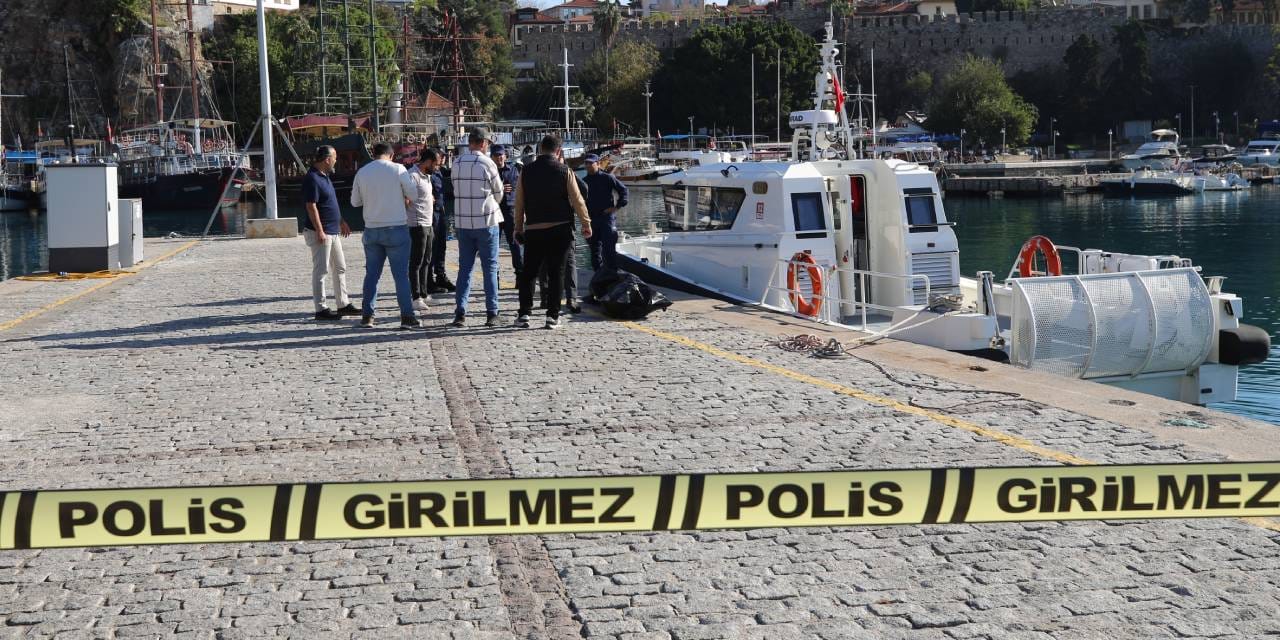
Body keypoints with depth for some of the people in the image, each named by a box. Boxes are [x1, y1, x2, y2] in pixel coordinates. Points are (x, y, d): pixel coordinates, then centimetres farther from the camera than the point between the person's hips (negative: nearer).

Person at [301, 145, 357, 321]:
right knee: (321, 270, -6)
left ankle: (343, 304, 22)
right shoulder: (312, 179, -17)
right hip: (320, 232, -10)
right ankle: (320, 309, -2)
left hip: (333, 232, 10)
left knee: (340, 268, 15)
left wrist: (341, 222, 27)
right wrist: (320, 231, -23)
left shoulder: (324, 176, 14)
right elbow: (311, 207, -21)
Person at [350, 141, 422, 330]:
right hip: (396, 228, -3)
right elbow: (413, 195, -5)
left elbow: (355, 201, 10)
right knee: (401, 274, 0)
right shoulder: (398, 169, -8)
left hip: (372, 229, 3)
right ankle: (407, 316, -2)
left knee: (372, 274, 12)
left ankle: (367, 316, 13)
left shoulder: (362, 172, 2)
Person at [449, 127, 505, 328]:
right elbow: (498, 193, 0)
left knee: (464, 267, 9)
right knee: (490, 268, 5)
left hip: (462, 223, 4)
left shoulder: (456, 164, 3)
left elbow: (457, 190, 7)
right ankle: (491, 314, 4)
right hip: (486, 221, -4)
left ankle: (460, 313, 3)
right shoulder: (487, 164, -9)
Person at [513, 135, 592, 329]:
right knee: (556, 273, 4)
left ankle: (524, 313, 7)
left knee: (528, 272, 11)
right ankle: (553, 315, 1)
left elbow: (519, 203, 4)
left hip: (533, 229, 1)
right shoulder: (564, 171, -5)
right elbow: (577, 200, -3)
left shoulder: (526, 171, 1)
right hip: (560, 229, -1)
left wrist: (518, 228, 13)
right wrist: (586, 224, 8)